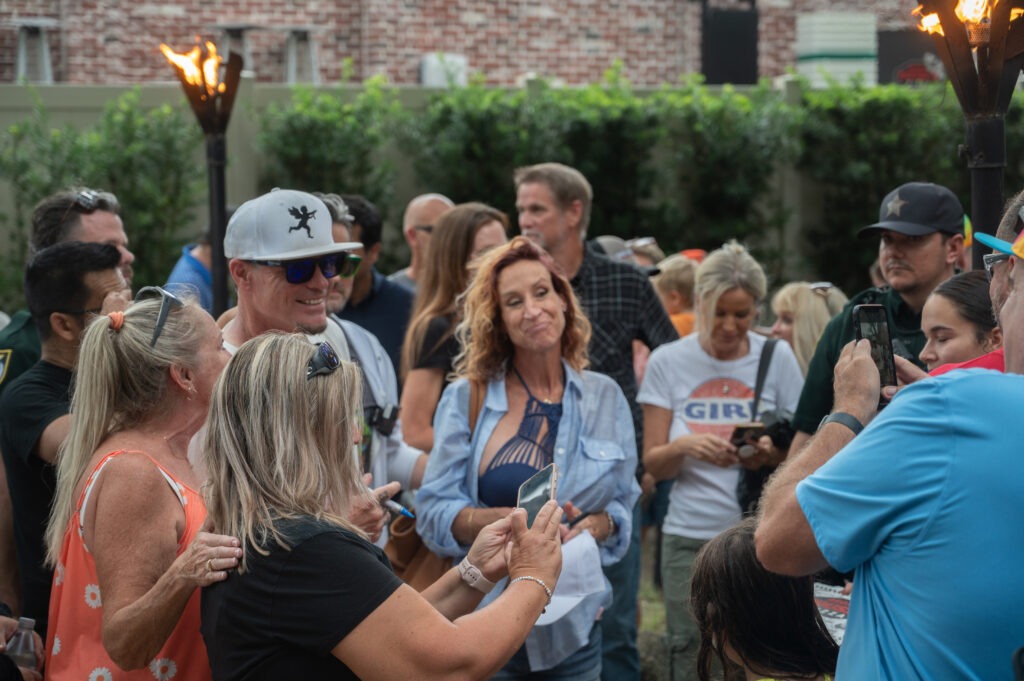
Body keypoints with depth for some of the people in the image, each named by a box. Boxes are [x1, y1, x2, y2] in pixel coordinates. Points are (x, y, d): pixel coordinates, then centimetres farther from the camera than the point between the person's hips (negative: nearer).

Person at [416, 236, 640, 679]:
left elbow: (624, 504, 9)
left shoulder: (605, 397, 5)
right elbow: (434, 513, -7)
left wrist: (598, 525, -13)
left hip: (574, 625, 2)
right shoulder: (466, 398, -2)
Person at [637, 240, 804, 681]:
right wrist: (684, 446, -16)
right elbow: (653, 463, 5)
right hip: (690, 539, 1)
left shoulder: (777, 359, 3)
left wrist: (769, 453, -14)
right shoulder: (669, 361, 4)